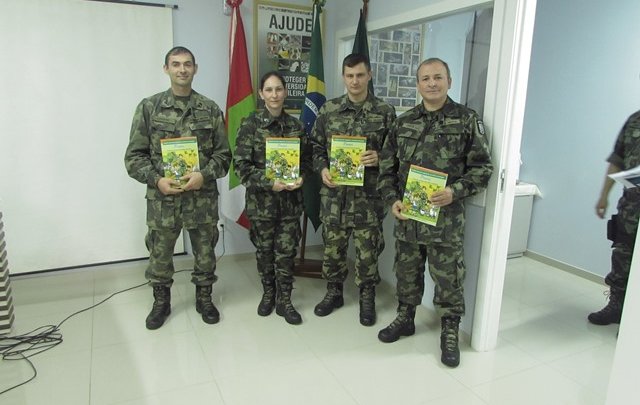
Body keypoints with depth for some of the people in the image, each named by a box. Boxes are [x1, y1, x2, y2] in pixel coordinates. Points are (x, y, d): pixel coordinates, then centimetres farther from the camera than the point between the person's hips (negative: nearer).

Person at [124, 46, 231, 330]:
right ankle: (161, 302, 35)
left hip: (203, 197, 1)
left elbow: (223, 153, 3)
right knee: (159, 255, 13)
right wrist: (156, 180, -15)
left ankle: (204, 299, 35)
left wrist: (204, 175, -14)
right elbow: (134, 155, 1)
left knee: (205, 253, 13)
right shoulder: (149, 107, 1)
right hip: (162, 198, 0)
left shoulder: (210, 109, 3)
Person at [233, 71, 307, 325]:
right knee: (264, 250, 12)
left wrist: (301, 178, -10)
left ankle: (284, 300, 21)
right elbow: (241, 165, -10)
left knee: (286, 251, 5)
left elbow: (304, 159, 10)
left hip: (290, 199, 2)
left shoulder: (295, 125, 3)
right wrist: (269, 183, -19)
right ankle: (268, 294, 33)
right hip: (261, 199, -1)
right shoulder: (250, 125, -6)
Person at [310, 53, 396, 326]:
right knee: (333, 246, 13)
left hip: (368, 195, -2)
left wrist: (379, 159, -16)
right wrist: (322, 169, -7)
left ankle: (367, 299, 27)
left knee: (367, 250, 7)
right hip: (334, 193, 2)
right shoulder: (328, 110, 5)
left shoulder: (385, 112, 0)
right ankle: (333, 293, 33)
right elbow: (315, 147, 10)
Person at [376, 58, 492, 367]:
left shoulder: (467, 120, -2)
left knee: (448, 277, 7)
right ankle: (405, 319, 38)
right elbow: (387, 166, 10)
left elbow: (482, 168, -3)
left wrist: (455, 191, -18)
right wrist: (392, 200, -3)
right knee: (406, 272, 17)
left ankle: (450, 332, 26)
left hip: (445, 217, -3)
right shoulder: (404, 122, 7)